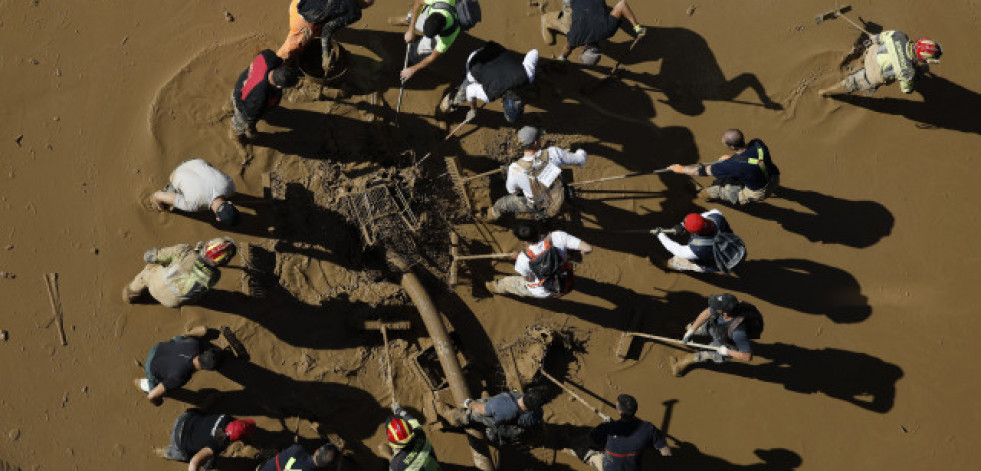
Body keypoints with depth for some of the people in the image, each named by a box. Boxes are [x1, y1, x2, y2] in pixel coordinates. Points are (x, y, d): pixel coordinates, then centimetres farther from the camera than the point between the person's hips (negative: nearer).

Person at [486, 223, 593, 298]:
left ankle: (496, 287, 57)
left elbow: (528, 279, -9)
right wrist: (584, 251, -5)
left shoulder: (523, 258, -29)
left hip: (544, 292, -2)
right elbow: (588, 248, -29)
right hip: (567, 286, 2)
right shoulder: (557, 237, -29)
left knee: (509, 281, 24)